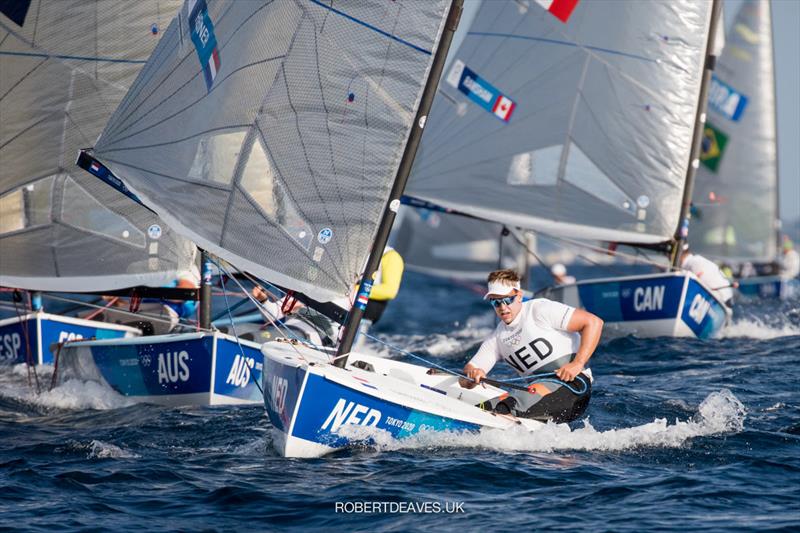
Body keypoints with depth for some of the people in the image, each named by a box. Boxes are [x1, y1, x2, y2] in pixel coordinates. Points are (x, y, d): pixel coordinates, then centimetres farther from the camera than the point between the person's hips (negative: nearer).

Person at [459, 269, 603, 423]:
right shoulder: (497, 338, 14)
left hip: (572, 382, -8)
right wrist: (472, 374, -17)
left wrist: (578, 364, -18)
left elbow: (594, 322, -9)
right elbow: (464, 380, 9)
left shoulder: (539, 310, -5)